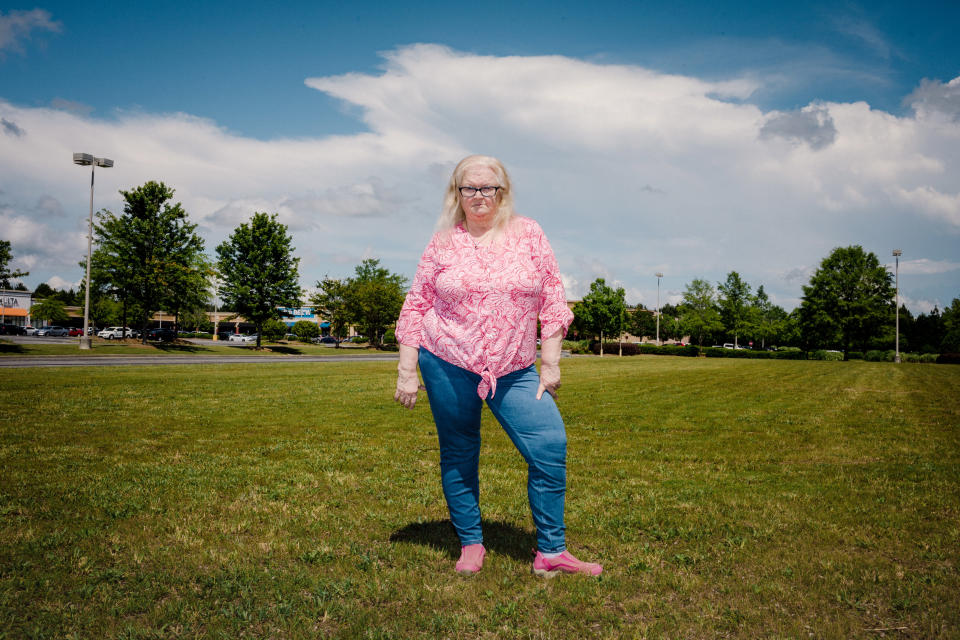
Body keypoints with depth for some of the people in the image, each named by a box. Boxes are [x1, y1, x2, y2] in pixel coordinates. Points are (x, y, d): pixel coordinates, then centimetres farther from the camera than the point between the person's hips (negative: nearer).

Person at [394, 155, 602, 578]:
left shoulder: (528, 234, 3)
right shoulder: (443, 242, 3)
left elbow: (552, 299, 3)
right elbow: (415, 306, 5)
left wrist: (550, 364, -1)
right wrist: (406, 371, 0)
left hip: (514, 370, 1)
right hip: (447, 365, 0)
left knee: (550, 445, -9)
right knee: (458, 455, 7)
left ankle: (551, 552, 4)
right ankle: (470, 545, 24)